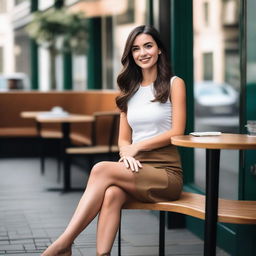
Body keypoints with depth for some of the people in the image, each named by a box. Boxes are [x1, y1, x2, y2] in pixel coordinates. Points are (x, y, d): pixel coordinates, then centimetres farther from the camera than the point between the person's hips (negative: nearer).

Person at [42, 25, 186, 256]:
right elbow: (123, 139, 15)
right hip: (136, 169, 4)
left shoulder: (174, 84, 5)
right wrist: (127, 154, -9)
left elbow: (177, 132, -4)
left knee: (102, 169, -28)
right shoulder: (129, 90, 19)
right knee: (112, 194, -33)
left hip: (166, 172, -4)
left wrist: (137, 146, -10)